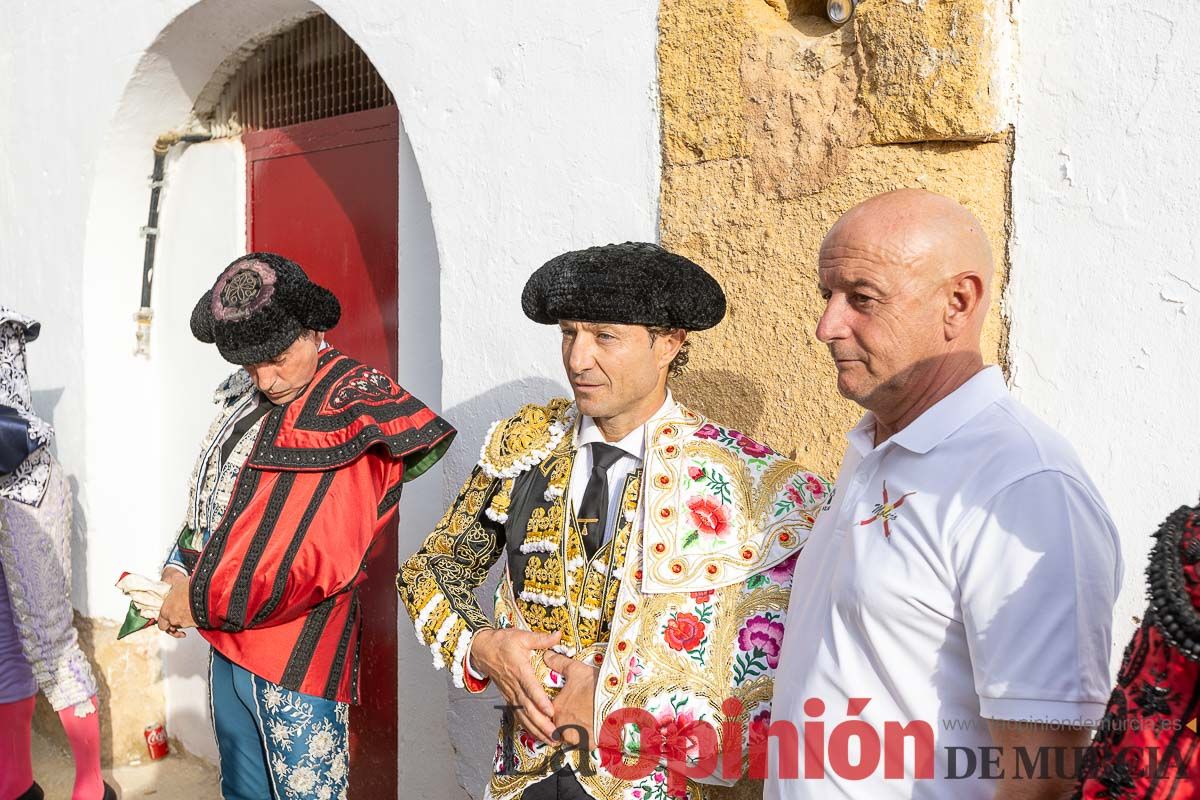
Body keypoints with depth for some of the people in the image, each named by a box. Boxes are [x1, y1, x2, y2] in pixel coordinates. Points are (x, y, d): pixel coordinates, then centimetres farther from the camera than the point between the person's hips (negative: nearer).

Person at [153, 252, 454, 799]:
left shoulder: (357, 411, -15)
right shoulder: (245, 397, 8)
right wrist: (180, 570, 2)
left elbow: (324, 556, -21)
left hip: (296, 656, -7)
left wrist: (203, 601, -14)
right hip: (225, 636, 7)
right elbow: (211, 496, 19)